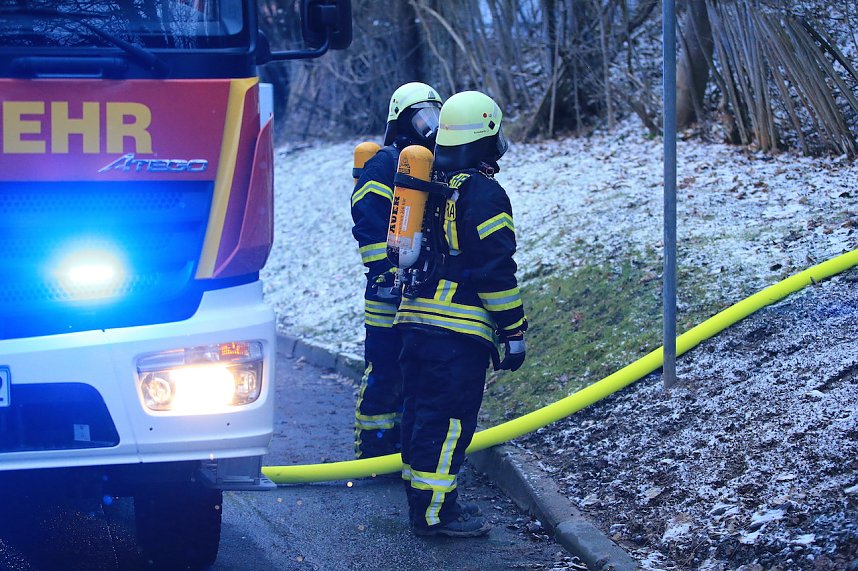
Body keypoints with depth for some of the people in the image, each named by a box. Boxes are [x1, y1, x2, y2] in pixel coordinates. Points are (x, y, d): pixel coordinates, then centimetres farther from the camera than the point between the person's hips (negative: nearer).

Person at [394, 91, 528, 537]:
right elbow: (496, 270, -14)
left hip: (415, 318, 8)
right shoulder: (483, 193, -11)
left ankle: (421, 498, 23)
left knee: (422, 410, 15)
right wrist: (514, 332, -10)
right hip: (461, 330, -8)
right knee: (450, 417, -6)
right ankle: (435, 512, -6)